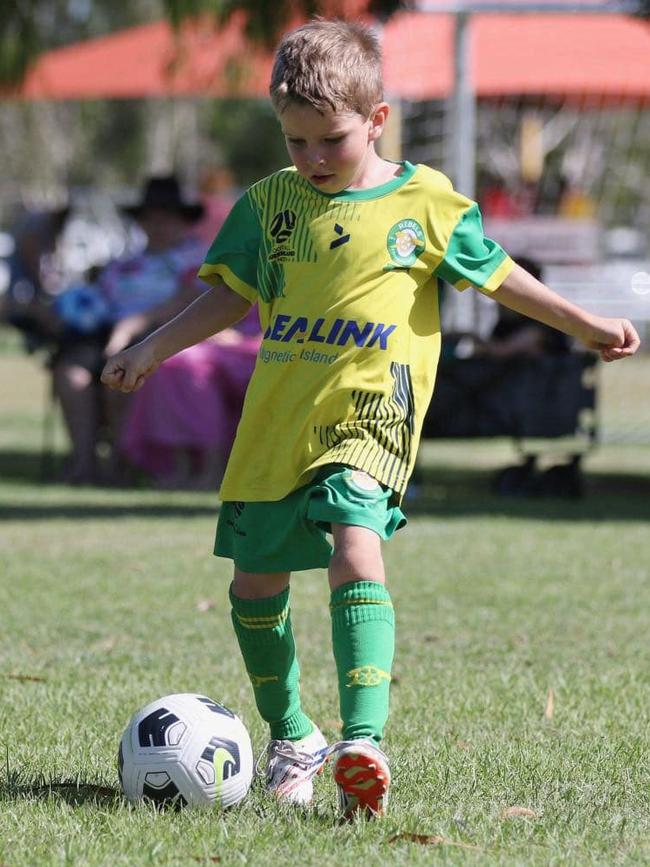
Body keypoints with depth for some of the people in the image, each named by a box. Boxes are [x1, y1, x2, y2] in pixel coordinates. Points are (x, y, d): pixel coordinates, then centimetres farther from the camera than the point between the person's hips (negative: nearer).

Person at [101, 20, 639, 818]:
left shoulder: (425, 201, 1)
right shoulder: (268, 203, 8)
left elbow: (496, 274, 13)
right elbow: (229, 296, 17)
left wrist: (584, 323, 13)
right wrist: (153, 348, 9)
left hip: (368, 414, -4)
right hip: (276, 422, 4)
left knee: (354, 544, -27)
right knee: (254, 581, 8)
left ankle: (362, 741, -36)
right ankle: (291, 739, 30)